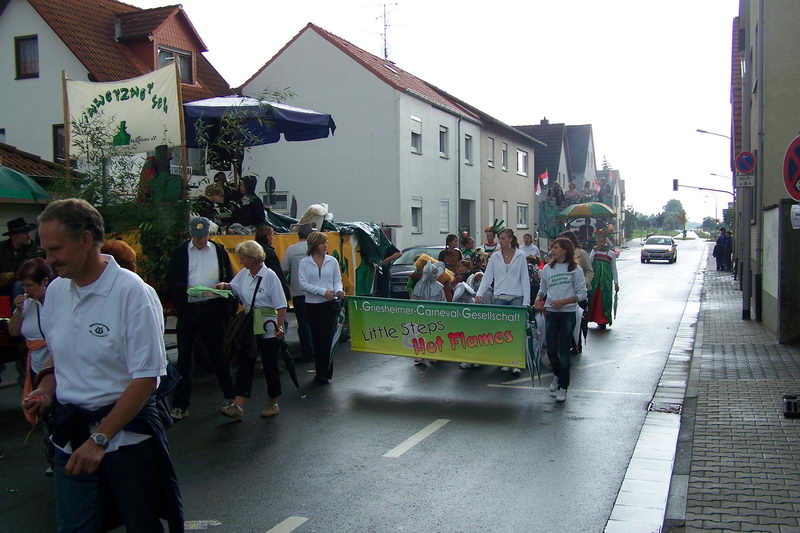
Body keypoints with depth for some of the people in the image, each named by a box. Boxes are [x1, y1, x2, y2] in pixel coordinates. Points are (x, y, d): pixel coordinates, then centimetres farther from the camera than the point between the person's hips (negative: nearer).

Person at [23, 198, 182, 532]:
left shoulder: (132, 293, -16)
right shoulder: (55, 291, 5)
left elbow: (146, 378, -17)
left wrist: (100, 439, -19)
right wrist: (44, 391, 0)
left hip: (125, 432, -5)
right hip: (70, 434, 5)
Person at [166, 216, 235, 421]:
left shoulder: (219, 250, 7)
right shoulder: (179, 252, 4)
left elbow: (230, 278, 10)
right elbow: (171, 282, 1)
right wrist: (188, 289, -18)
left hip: (213, 309, 0)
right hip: (188, 310, 0)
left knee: (219, 354, 10)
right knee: (184, 358, 3)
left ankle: (229, 396, 24)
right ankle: (180, 405, 9)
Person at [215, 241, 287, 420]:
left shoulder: (269, 276, -13)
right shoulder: (243, 274, 4)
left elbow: (281, 305, -14)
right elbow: (233, 287, 25)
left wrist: (280, 327, -22)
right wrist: (223, 285, 3)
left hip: (269, 330, -5)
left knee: (270, 367, 6)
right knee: (245, 365, 0)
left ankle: (273, 404, 21)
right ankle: (238, 407, -2)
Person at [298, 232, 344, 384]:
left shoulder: (332, 261, 4)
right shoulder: (304, 263, 0)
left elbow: (337, 280, 8)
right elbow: (303, 283, -7)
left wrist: (339, 290, -14)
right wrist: (323, 291, -17)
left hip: (330, 304, -1)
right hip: (312, 304, 1)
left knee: (326, 338, -8)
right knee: (316, 339, 7)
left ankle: (324, 373, 0)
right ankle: (321, 371, 19)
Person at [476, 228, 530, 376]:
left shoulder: (520, 256, 3)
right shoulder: (495, 257, 8)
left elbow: (525, 279, 2)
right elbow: (487, 277, 6)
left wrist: (526, 301, -4)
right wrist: (479, 294, -8)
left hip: (516, 297, -2)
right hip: (499, 297, 2)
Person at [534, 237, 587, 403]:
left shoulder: (575, 269, -3)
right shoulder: (547, 268, 8)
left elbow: (582, 294, -4)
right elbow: (543, 288, 19)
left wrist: (563, 301, -15)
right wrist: (538, 299, -2)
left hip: (568, 313, -3)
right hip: (551, 313, 3)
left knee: (564, 351, -2)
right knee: (551, 350, 6)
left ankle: (563, 387, 7)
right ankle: (557, 375, 35)